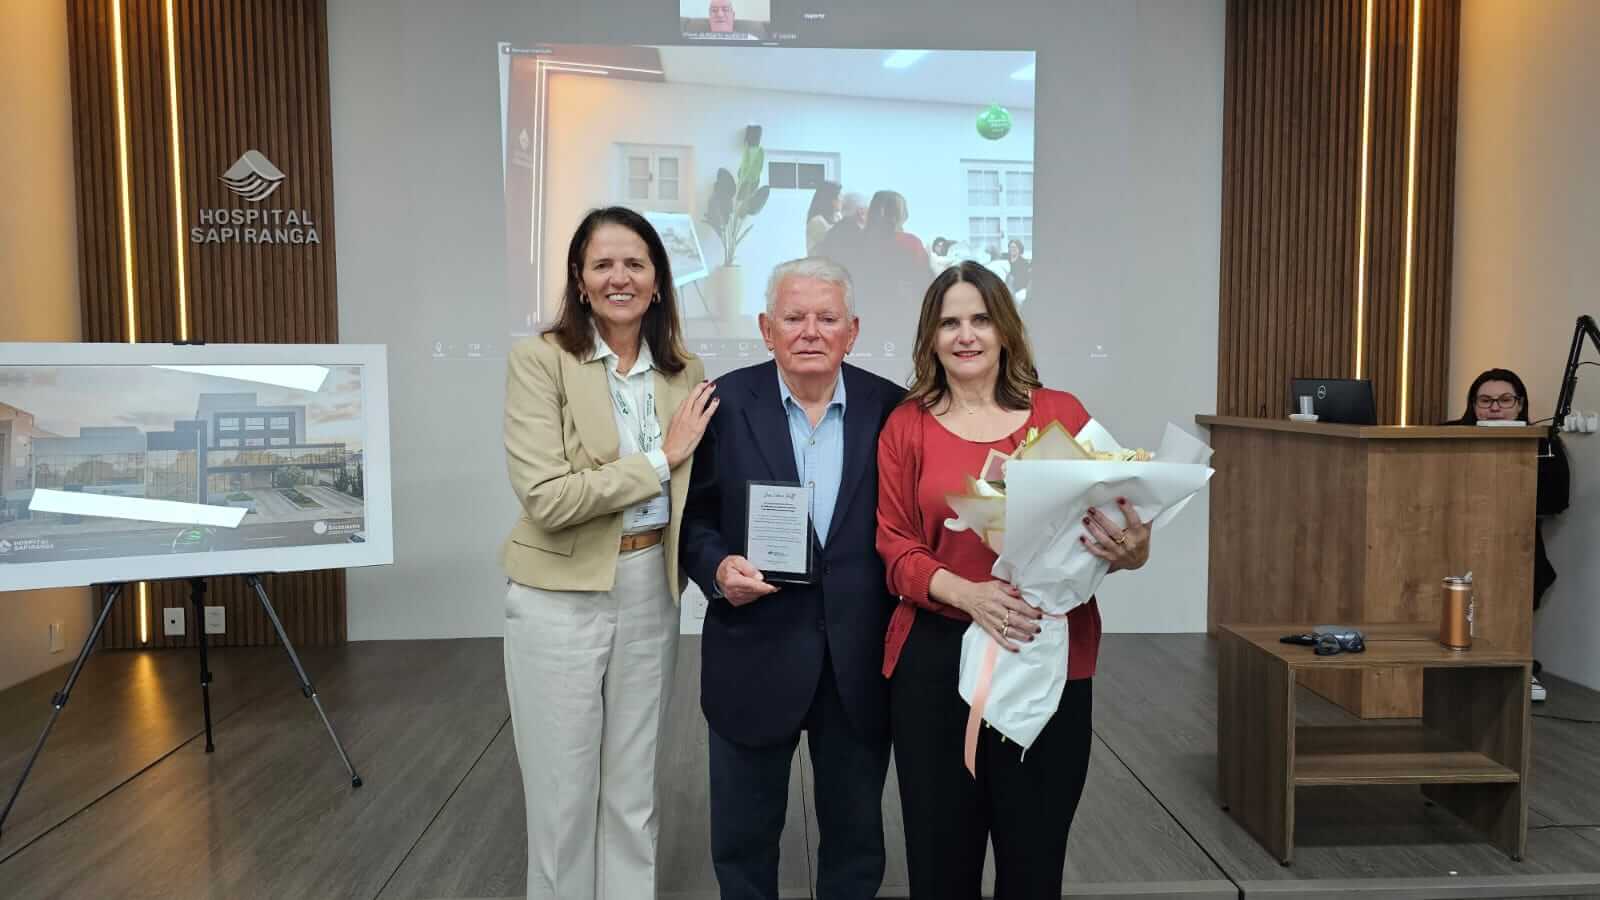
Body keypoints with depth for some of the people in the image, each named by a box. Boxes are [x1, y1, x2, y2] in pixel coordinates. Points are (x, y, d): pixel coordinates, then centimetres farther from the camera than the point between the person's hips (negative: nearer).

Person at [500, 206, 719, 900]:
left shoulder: (685, 373, 3)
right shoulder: (539, 360, -11)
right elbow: (546, 499, -21)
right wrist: (661, 461, -16)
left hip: (650, 594, 4)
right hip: (559, 600, -4)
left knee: (633, 791, 17)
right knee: (562, 796, 11)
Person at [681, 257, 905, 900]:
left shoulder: (889, 407, -2)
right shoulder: (726, 403, -5)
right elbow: (692, 514, 1)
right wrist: (718, 569, -18)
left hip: (860, 658, 1)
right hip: (755, 652, -1)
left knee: (856, 831, 18)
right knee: (743, 833, 16)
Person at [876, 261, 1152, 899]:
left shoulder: (1062, 414, 4)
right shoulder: (907, 426, 5)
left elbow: (1107, 524, 9)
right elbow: (896, 548, 0)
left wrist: (1129, 551, -15)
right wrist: (967, 594, -17)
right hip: (936, 659, 0)